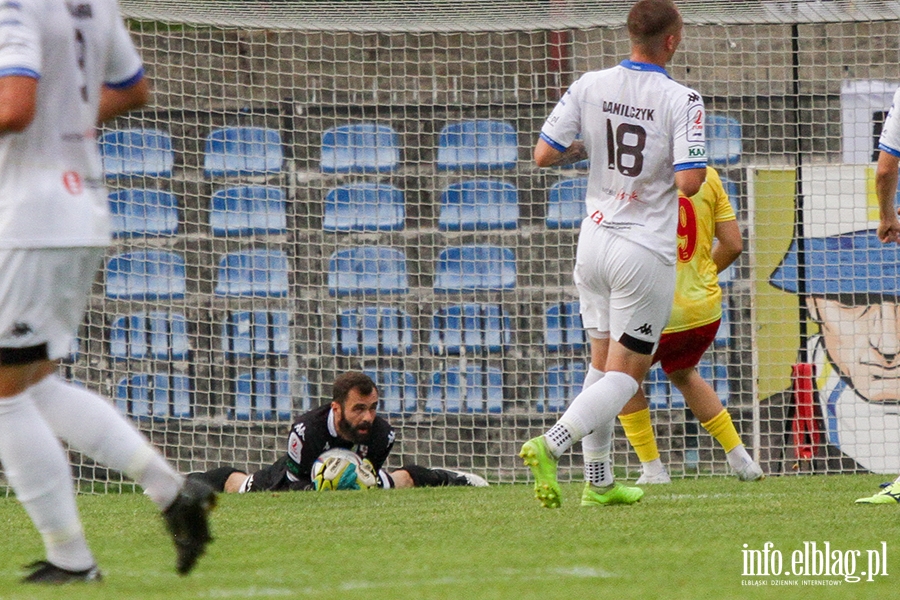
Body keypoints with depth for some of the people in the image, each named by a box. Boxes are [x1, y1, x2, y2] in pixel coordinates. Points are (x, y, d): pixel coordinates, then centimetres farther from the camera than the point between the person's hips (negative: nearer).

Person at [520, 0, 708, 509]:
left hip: (594, 242, 5)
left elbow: (544, 155, 0)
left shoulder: (590, 87, -1)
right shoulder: (682, 101, -13)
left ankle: (598, 482, 17)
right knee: (626, 374, -1)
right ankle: (551, 445, -22)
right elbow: (689, 182, -20)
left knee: (604, 366, 17)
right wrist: (694, 159, 2)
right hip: (646, 252, -5)